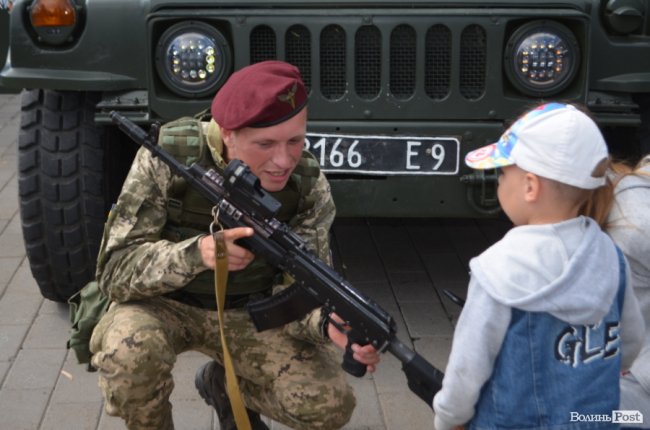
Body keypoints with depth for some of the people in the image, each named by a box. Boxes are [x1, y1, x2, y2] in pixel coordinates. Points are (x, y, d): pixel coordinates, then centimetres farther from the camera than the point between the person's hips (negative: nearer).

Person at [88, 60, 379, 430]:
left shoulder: (309, 186, -18)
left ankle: (224, 384, 14)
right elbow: (116, 270, -26)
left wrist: (330, 324, -43)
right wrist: (195, 253, -45)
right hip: (164, 304, -2)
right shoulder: (168, 158, -25)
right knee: (129, 354, -35)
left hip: (248, 312, 2)